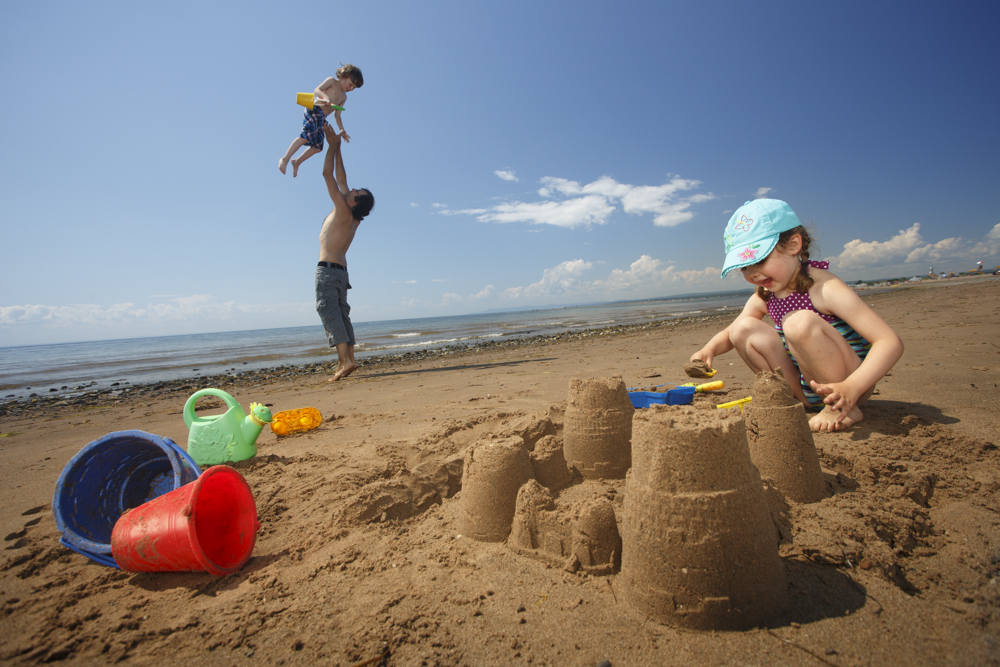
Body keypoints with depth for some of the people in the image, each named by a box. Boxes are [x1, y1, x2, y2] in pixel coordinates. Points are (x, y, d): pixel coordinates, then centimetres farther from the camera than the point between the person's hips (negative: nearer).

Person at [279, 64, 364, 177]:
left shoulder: (344, 97, 24)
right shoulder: (332, 81, 4)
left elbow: (337, 115, 23)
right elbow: (317, 90, -9)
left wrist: (342, 130, 15)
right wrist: (325, 97, -29)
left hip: (322, 119, 8)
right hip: (314, 111, -8)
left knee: (318, 147, 2)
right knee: (306, 136, -24)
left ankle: (297, 161, 18)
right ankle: (285, 159, -20)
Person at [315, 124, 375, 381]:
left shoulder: (344, 212, -12)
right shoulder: (352, 217, 10)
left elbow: (328, 175, -10)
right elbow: (340, 179, 21)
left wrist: (333, 145, 0)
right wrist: (337, 148, 24)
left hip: (328, 269, -9)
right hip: (340, 271, 9)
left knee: (328, 312, -15)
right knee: (341, 315, 7)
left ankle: (346, 360, -25)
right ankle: (347, 359, 5)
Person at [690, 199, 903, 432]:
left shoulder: (824, 288, -20)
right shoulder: (762, 298, 0)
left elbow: (891, 342, -25)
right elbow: (729, 333, 12)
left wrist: (851, 387, -41)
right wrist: (710, 348, -13)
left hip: (845, 382, -6)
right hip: (808, 386, 7)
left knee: (800, 323, -31)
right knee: (744, 329, -8)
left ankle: (841, 408, -14)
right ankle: (802, 401, 0)